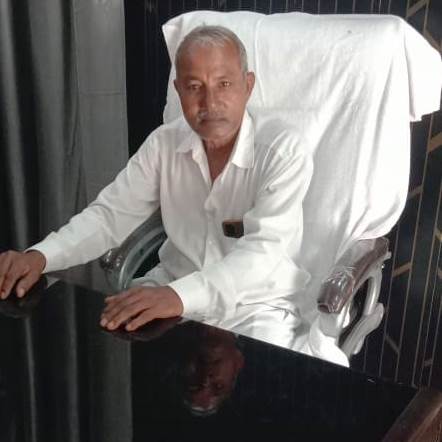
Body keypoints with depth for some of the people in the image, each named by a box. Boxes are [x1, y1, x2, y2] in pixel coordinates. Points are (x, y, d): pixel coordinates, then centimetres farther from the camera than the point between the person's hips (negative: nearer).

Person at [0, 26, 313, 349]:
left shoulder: (284, 151, -19)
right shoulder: (163, 143, -4)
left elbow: (263, 253, -30)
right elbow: (111, 214, -2)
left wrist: (181, 296, -46)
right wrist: (39, 256, -20)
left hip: (256, 306, -3)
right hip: (174, 287, 4)